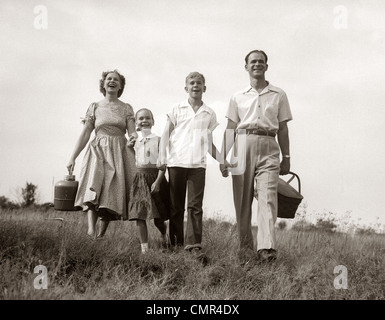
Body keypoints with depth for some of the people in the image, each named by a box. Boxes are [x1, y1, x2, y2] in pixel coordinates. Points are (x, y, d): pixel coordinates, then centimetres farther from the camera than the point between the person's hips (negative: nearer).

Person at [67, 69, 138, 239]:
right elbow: (85, 134, 9)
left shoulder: (126, 108, 13)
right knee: (93, 187, -25)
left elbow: (132, 131, 5)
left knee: (113, 194, -7)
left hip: (119, 153, 1)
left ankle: (102, 233, 2)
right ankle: (91, 228, -38)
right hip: (98, 151, -1)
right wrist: (73, 157, 3)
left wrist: (134, 137, -21)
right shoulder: (94, 107, 12)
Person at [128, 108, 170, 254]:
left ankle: (164, 234, 34)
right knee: (139, 216, -4)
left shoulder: (158, 140, -1)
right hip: (139, 178, 3)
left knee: (158, 218, 1)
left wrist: (157, 181, -15)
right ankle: (144, 247, 1)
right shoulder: (134, 142, 11)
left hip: (155, 177, -3)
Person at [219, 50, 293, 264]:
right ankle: (245, 247, 6)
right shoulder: (238, 97, 15)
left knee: (268, 198, -15)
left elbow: (283, 128, 14)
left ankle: (267, 248, -24)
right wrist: (223, 157, 3)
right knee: (243, 200, -1)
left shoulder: (279, 95, 14)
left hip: (268, 147, -1)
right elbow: (230, 128, 12)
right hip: (243, 145, 1)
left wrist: (286, 157, 10)